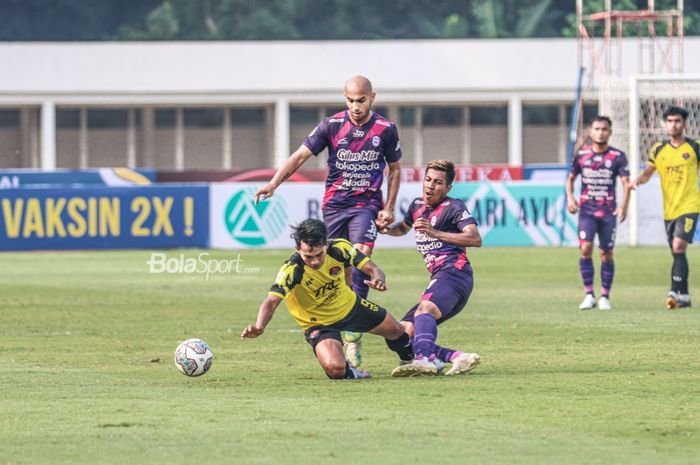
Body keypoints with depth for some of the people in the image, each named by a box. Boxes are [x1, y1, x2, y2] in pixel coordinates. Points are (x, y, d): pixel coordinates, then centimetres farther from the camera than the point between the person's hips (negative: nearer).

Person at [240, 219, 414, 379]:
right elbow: (271, 301, -46)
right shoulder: (291, 270, -35)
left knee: (396, 331, 20)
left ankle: (409, 358, 58)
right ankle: (349, 372, 10)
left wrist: (378, 279, -44)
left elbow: (373, 269, -19)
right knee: (335, 369, -29)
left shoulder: (339, 248, -25)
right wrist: (259, 326, -66)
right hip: (320, 324, -4)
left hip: (350, 306, 4)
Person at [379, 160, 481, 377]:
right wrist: (386, 229, 20)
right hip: (438, 279, 9)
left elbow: (475, 238, -16)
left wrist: (435, 233, -21)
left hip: (455, 273, -9)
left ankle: (424, 359, -59)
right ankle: (459, 357, -14)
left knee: (424, 309, -37)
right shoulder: (418, 205, 22)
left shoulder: (453, 207, -1)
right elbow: (403, 227, 44)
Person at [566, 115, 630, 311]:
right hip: (587, 209, 0)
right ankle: (589, 295, -7)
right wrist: (570, 198, 0)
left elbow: (625, 182, -4)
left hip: (608, 212, 0)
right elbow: (570, 178, 16)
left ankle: (605, 297, 12)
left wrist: (624, 206, -18)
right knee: (585, 248, -14)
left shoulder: (617, 156, 0)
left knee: (606, 253, 1)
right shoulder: (582, 154, 5)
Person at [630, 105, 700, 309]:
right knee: (677, 253, 8)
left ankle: (676, 291, -25)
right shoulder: (658, 149, 7)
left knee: (679, 246, -20)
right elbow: (648, 172, 10)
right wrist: (638, 180, -11)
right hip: (669, 209, 4)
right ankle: (684, 296, 16)